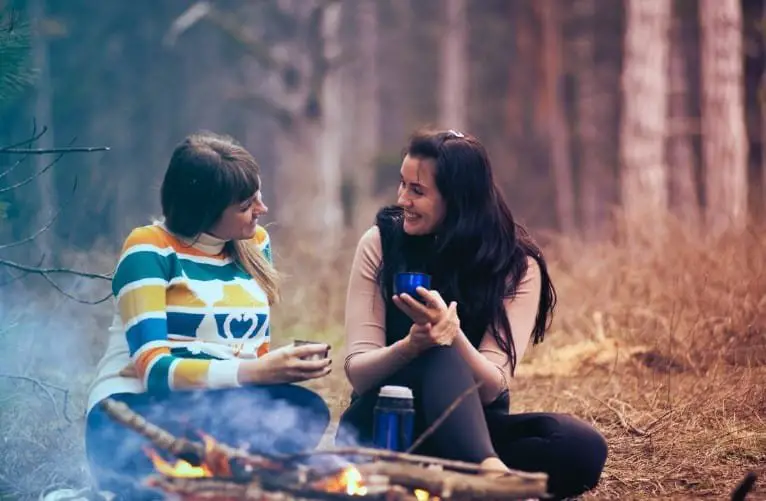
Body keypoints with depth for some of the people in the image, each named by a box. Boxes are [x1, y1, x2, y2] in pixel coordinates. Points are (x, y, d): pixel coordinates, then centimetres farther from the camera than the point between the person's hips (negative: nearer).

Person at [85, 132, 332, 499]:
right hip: (134, 414, -6)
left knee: (306, 411, -27)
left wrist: (282, 366, -10)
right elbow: (154, 368, -16)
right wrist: (253, 372, -29)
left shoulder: (255, 243, 12)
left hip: (219, 411, 6)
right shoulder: (150, 250, -7)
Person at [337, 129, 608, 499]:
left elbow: (491, 388, -16)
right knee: (441, 357, -34)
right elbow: (358, 372, -11)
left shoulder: (516, 266, -7)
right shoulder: (381, 243, -6)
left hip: (469, 428, 2)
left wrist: (453, 334, -36)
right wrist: (411, 345, -32)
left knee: (582, 447, -27)